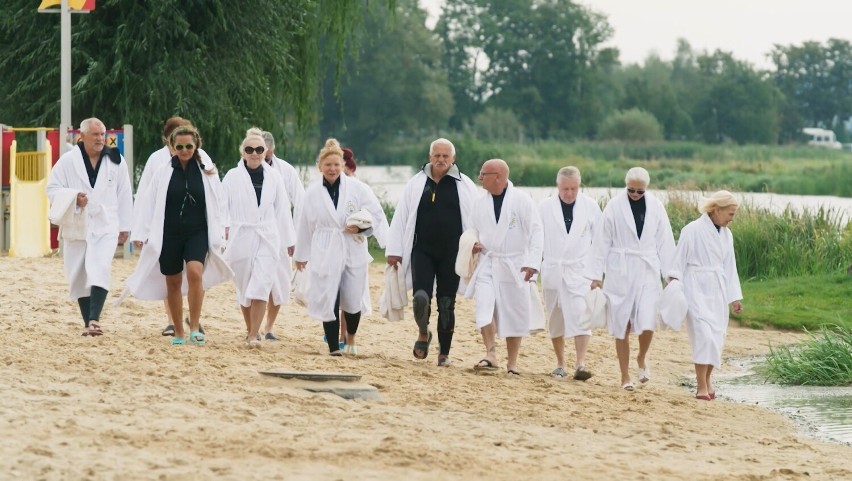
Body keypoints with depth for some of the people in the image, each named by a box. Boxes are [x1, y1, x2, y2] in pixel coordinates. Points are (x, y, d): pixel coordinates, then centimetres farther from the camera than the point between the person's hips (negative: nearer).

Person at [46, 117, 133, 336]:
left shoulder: (116, 161, 3)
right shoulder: (68, 161, -1)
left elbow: (124, 195, 7)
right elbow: (52, 189, 1)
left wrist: (124, 226, 7)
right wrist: (73, 197, -17)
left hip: (106, 226, -1)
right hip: (76, 227, 1)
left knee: (99, 271, -20)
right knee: (79, 277, 6)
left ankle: (94, 320, -27)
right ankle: (88, 323, 17)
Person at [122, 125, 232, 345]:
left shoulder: (208, 173, 2)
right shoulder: (163, 173, 1)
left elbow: (218, 204, 5)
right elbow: (149, 204, 2)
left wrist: (218, 235, 2)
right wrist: (142, 234, -1)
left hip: (197, 233, -1)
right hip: (169, 234, 1)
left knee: (195, 272, -24)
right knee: (173, 282, 9)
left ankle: (194, 329, -20)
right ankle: (178, 333, 23)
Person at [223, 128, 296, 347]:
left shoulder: (273, 177, 4)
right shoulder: (233, 177, -1)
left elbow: (282, 211, 8)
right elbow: (223, 208, -1)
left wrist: (286, 241, 9)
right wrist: (222, 233, -9)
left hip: (267, 239, 0)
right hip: (241, 239, 0)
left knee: (261, 288, -12)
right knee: (244, 289, 10)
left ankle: (253, 336, -12)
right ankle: (251, 330, 26)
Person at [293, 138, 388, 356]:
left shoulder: (358, 189, -1)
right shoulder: (312, 193, 3)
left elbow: (376, 216, 3)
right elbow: (305, 225, 12)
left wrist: (360, 227, -16)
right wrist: (301, 254, 19)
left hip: (354, 251, 0)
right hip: (325, 254, 0)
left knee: (353, 301, 2)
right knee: (328, 301, -6)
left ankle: (350, 339, 30)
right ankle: (334, 347, 3)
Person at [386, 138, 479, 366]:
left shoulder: (465, 186, 2)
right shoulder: (416, 184, 4)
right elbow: (401, 217, 6)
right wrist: (394, 249, 3)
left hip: (451, 253, 0)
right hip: (422, 251, 0)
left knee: (446, 304, 4)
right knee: (421, 297, -14)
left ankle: (444, 353, 15)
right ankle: (423, 334, 16)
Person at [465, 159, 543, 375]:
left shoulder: (521, 200, -7)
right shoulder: (480, 203, 6)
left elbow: (536, 232, -8)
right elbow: (473, 231, 19)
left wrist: (532, 262, -17)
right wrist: (472, 245, -3)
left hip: (515, 266, -3)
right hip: (488, 264, 3)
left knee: (515, 315, 4)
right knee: (484, 308, -18)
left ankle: (512, 363, 15)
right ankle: (490, 355, -19)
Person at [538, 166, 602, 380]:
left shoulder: (590, 206, 0)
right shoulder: (545, 207, 0)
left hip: (580, 271, -2)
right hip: (553, 271, 2)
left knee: (580, 317, -14)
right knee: (555, 319, 9)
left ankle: (581, 364, -19)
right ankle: (560, 364, 19)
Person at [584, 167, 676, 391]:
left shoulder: (655, 207, 3)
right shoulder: (615, 206, -4)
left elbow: (665, 242, 7)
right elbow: (602, 241, -1)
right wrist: (595, 274, -1)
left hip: (648, 271, 1)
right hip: (620, 272, -1)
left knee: (647, 324, -10)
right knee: (622, 327, 3)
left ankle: (642, 358, 20)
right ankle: (625, 376, 13)